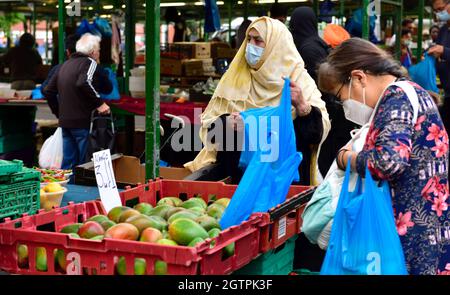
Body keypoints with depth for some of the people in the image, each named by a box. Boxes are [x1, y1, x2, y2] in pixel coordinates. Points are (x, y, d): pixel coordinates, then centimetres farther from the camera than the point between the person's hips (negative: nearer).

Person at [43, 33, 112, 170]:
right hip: (82, 122, -8)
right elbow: (84, 83, -29)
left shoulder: (65, 65, 16)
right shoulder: (90, 63, -8)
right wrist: (99, 103, -22)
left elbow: (48, 91, 17)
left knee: (68, 162, 13)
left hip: (65, 121, 8)